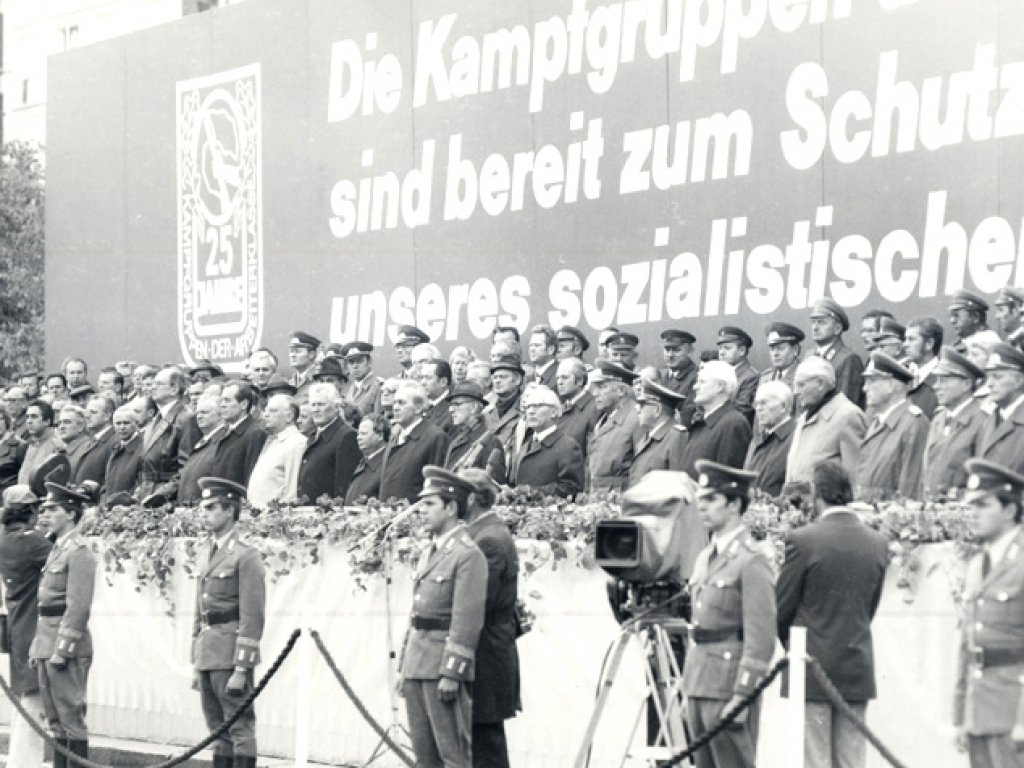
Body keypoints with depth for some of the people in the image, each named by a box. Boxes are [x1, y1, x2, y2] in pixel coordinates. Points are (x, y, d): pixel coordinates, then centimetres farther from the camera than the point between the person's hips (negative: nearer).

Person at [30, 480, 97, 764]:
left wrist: (62, 649, -21)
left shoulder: (79, 552, -12)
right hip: (47, 641, 9)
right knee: (56, 719, 11)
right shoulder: (57, 549, 17)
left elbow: (78, 607, -18)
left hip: (67, 646, -9)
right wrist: (38, 646, 16)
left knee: (71, 716, -6)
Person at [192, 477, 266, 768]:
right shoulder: (211, 556, 17)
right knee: (219, 732, 10)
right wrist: (197, 666, 17)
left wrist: (241, 670, -19)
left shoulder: (246, 557, -9)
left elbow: (253, 618, -14)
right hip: (208, 658, 8)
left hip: (232, 656, -8)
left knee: (240, 729, -6)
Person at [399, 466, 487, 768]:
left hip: (445, 665, -9)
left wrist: (451, 673, -20)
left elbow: (468, 619, -16)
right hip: (417, 666, 9)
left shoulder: (468, 555, -10)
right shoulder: (429, 553, 18)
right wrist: (404, 666, 17)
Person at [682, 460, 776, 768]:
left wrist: (741, 698, -19)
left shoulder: (751, 562, -11)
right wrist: (689, 689, 18)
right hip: (699, 685, 9)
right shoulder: (705, 558, 16)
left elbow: (761, 639, -16)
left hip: (730, 686, -9)